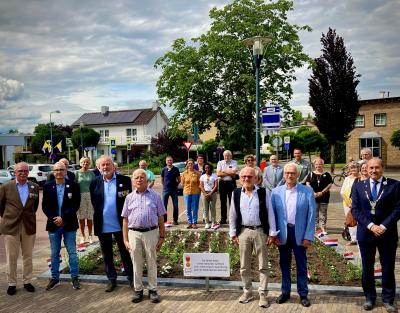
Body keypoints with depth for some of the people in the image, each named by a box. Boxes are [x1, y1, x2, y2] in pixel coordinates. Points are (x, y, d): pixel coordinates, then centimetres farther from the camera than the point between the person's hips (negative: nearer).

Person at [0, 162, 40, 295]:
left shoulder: (35, 187, 1)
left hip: (29, 227, 2)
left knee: (28, 256, 10)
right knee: (11, 257, 6)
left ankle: (27, 281, 23)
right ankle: (12, 283, 19)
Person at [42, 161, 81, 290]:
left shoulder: (73, 185, -4)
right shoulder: (47, 186, 3)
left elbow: (76, 205, -8)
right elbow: (45, 206, 3)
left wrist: (63, 217, -16)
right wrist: (54, 219, -10)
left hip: (69, 224, -2)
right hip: (53, 225, 2)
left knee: (72, 253, 5)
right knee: (54, 254, 12)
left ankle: (75, 278, 15)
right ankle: (55, 278, 23)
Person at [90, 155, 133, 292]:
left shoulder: (124, 180, -6)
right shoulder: (95, 183, 1)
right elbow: (94, 203, 8)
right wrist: (99, 216, 2)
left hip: (120, 224, -2)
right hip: (102, 225, 2)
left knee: (125, 252, 9)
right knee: (107, 254, 14)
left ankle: (131, 278, 22)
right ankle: (111, 279, 28)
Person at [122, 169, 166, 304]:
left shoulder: (155, 196, 3)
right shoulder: (129, 198, 8)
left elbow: (161, 218, 5)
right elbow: (125, 220, 9)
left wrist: (162, 237, 1)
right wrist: (125, 240, 4)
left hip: (151, 233, -1)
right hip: (134, 233, 1)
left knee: (152, 263, 8)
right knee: (137, 264, 10)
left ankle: (153, 290, 20)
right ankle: (138, 290, 23)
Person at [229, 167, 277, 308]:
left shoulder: (263, 192, -5)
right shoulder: (236, 193, 1)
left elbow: (270, 213, -3)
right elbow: (232, 215, 7)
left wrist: (272, 233, -5)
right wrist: (233, 233, 5)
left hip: (260, 231, -2)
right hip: (243, 232, 2)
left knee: (263, 265, 5)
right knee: (244, 265, 12)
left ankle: (263, 294, 16)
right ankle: (247, 292, 28)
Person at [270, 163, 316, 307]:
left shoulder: (307, 191, -5)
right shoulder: (276, 192, 0)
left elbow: (311, 216, -5)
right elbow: (272, 214, 3)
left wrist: (308, 236, -8)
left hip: (300, 233, -2)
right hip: (282, 233, 2)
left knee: (301, 265, 9)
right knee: (284, 263, 13)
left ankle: (303, 294, 23)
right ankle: (285, 292, 28)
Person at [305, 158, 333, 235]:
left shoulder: (326, 175, 4)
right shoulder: (311, 174, 7)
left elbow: (330, 185, -2)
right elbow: (308, 184, 0)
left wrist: (322, 192, -13)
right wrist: (313, 193, -13)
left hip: (324, 197, -1)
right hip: (313, 197, 1)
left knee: (323, 213, 3)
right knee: (314, 213, 4)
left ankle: (323, 228, 8)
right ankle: (315, 227, 13)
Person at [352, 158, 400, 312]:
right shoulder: (359, 186, 3)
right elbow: (355, 210, -1)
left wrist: (383, 226, -15)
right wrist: (370, 225, -13)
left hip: (387, 233, -1)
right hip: (365, 232, 2)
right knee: (367, 267, 11)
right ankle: (369, 297, 26)